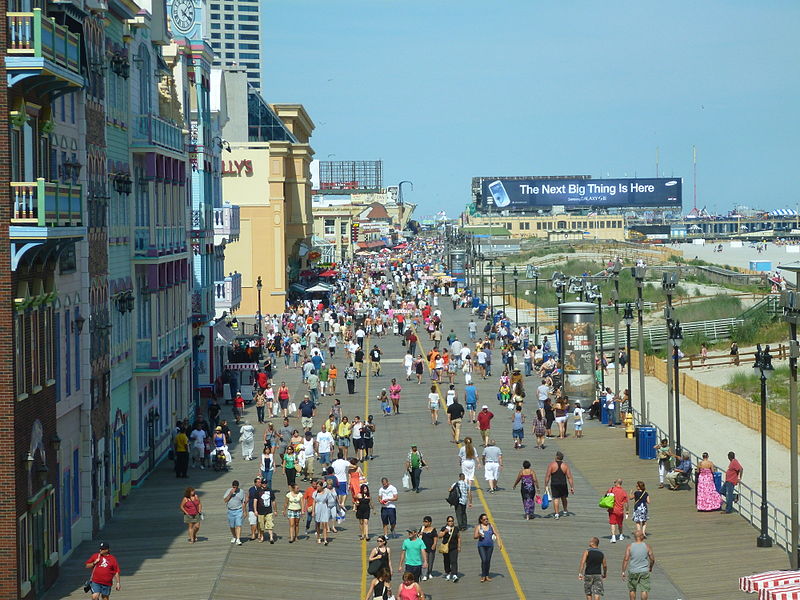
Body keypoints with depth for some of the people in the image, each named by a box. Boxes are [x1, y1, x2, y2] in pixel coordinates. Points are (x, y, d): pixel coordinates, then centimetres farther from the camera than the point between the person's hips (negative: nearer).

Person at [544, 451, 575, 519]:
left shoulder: (551, 465, -6)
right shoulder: (565, 465, 0)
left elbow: (547, 476, -9)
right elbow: (569, 477, -2)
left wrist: (545, 485, -3)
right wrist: (572, 487, 1)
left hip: (554, 484, -2)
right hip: (563, 484, 2)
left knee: (556, 499, -1)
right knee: (563, 498, 20)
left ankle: (556, 514, -10)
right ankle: (565, 511, 34)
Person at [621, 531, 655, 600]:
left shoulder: (630, 546, -6)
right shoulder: (646, 546, -5)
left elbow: (626, 559, -11)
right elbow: (652, 559, 0)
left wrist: (623, 572, -8)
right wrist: (650, 567, 20)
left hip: (633, 572, 1)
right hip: (644, 571, -1)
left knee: (632, 589, 17)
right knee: (644, 590, 3)